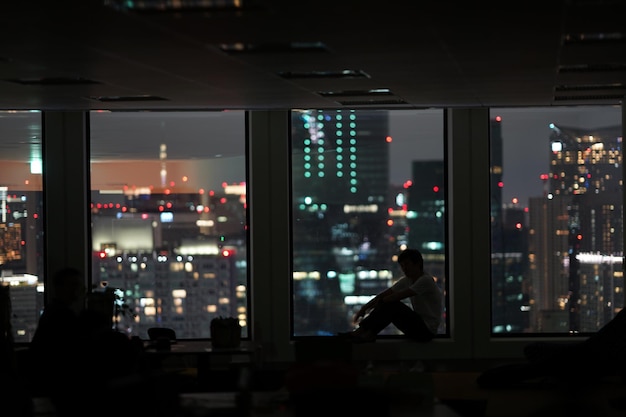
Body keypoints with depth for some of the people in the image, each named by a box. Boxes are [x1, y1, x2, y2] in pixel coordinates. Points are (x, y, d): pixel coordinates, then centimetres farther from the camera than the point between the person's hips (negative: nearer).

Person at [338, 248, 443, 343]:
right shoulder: (406, 280, 11)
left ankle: (362, 331, -18)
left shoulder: (426, 280, -16)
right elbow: (384, 294, 4)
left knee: (392, 304, -21)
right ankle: (368, 334, -16)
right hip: (418, 325, 8)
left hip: (428, 331, -8)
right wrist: (364, 308, -9)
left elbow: (398, 296, -21)